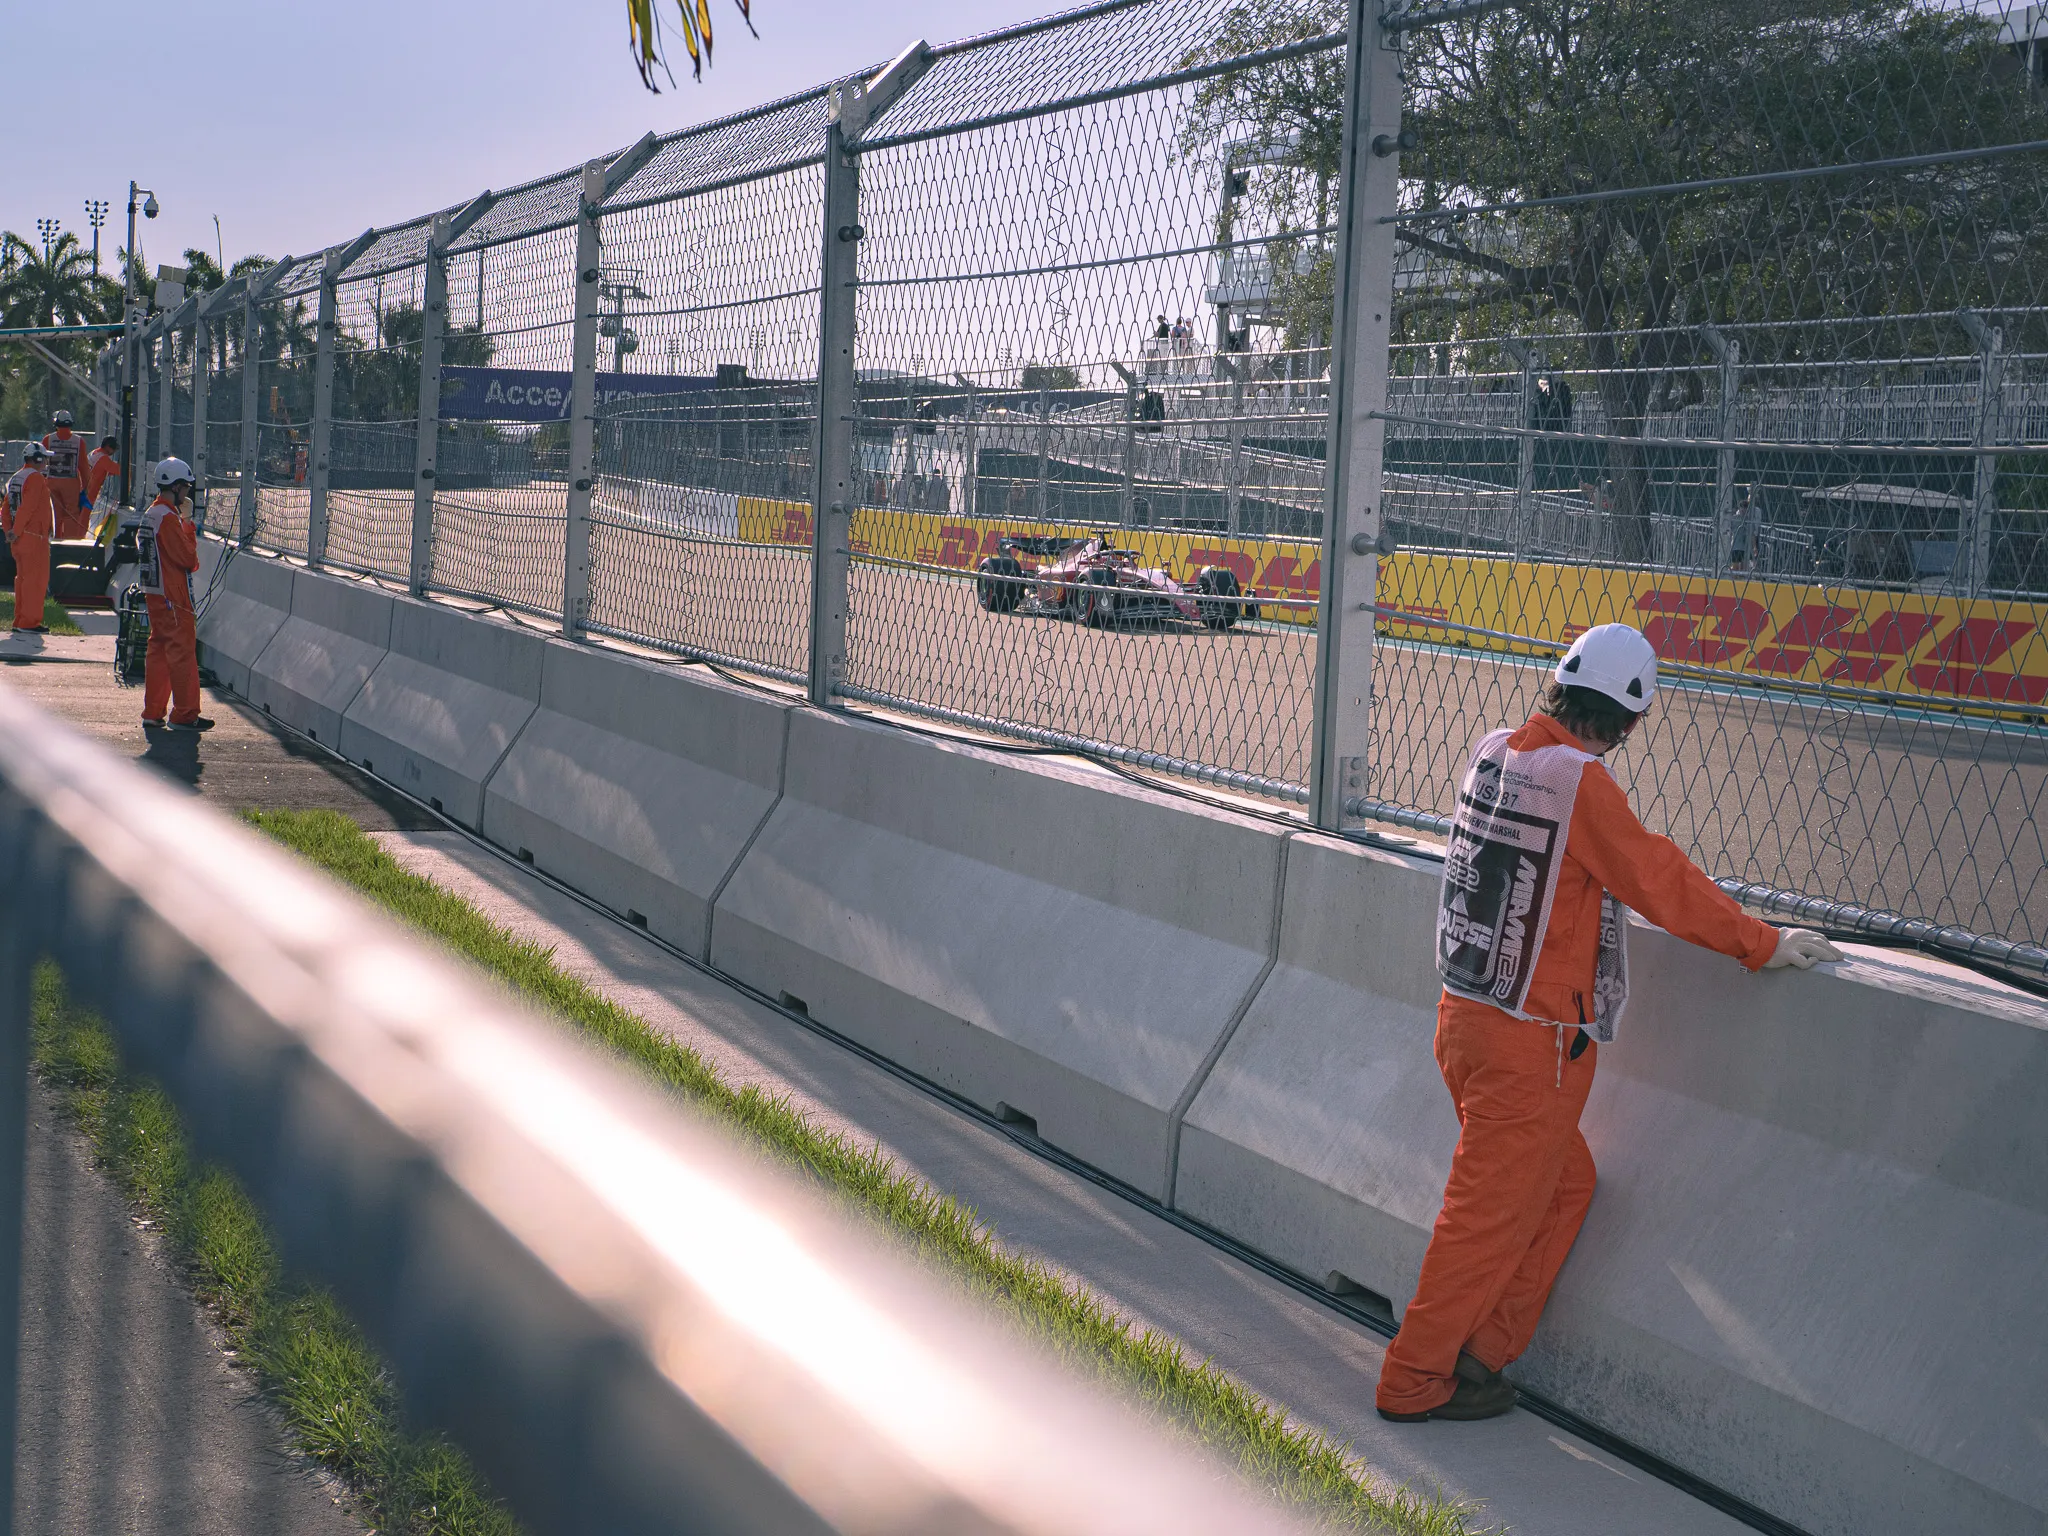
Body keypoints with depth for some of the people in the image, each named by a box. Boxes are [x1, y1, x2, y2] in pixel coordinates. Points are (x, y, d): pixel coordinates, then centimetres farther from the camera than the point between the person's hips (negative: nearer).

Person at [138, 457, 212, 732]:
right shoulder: (168, 518, -18)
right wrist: (190, 530, -4)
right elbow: (188, 558, -19)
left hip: (153, 593, 10)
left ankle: (153, 712, 16)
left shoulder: (150, 514, 13)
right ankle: (184, 714, -2)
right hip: (172, 595, -10)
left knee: (159, 650, 13)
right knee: (183, 651, -4)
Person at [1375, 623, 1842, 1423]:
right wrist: (1764, 943, -2)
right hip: (1530, 1039, -9)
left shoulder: (1494, 752, 6)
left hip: (1466, 1013, 9)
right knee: (1491, 1214, 3)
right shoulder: (1579, 782, -20)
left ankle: (1478, 1354, 24)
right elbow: (1660, 881, -13)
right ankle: (1415, 1381, 12)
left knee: (1565, 1184, 20)